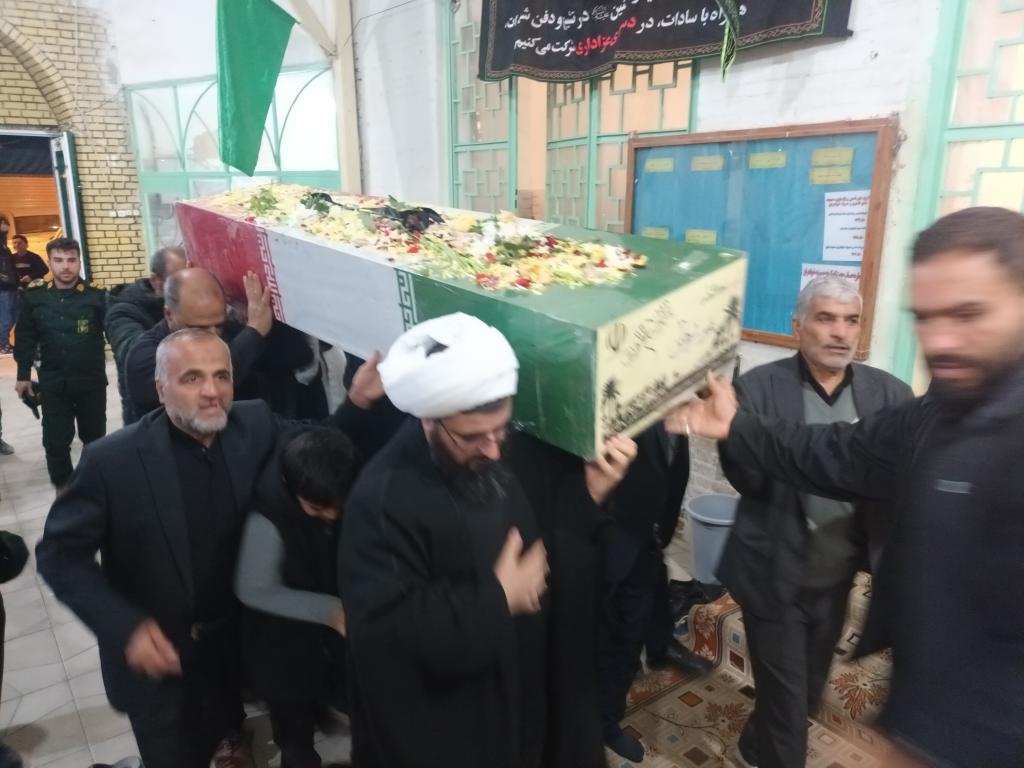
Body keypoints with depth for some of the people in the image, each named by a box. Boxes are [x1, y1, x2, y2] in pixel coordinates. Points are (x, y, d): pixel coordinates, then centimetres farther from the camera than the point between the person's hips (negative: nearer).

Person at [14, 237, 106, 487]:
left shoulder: (95, 297, -9)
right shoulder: (34, 297, -2)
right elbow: (26, 339, 7)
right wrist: (23, 376, 8)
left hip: (91, 382, -1)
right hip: (53, 384, 2)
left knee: (94, 438, 14)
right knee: (55, 441, 6)